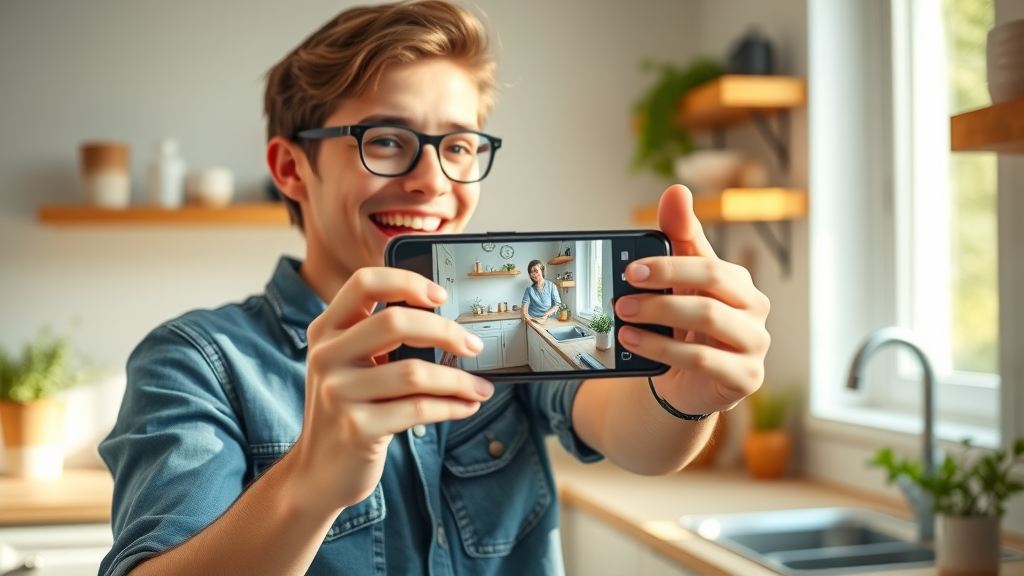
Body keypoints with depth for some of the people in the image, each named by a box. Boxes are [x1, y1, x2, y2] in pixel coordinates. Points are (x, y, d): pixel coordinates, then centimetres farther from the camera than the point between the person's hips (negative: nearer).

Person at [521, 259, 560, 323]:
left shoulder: (552, 286, 6)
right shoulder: (529, 289, 11)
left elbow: (556, 305, 3)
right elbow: (525, 304, 1)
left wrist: (545, 315, -11)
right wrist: (525, 314, -21)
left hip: (548, 319, -1)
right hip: (533, 320, 1)